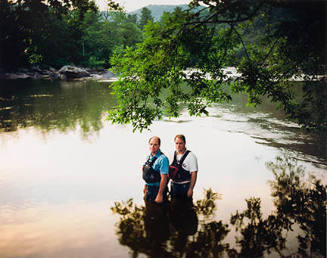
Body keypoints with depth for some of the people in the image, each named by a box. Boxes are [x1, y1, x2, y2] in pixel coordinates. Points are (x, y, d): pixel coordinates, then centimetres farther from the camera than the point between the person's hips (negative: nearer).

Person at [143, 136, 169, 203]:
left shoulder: (162, 159, -19)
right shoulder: (149, 157, 7)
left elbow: (164, 178, -22)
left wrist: (160, 194, -24)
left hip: (157, 189, -8)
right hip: (148, 190, 8)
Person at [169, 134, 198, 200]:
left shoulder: (191, 156, -10)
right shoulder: (173, 155, 7)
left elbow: (194, 174, -13)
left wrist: (190, 189, -16)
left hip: (185, 187, -5)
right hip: (174, 186, 5)